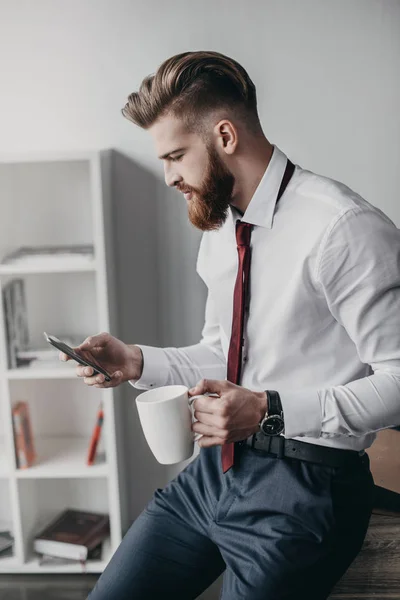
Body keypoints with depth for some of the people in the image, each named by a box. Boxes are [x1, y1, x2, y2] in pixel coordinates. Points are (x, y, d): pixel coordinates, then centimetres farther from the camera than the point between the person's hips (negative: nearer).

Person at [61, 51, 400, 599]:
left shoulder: (343, 228, -18)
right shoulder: (218, 229, 9)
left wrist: (271, 410, -25)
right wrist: (135, 362, 2)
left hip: (304, 486, -7)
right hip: (215, 470, 8)